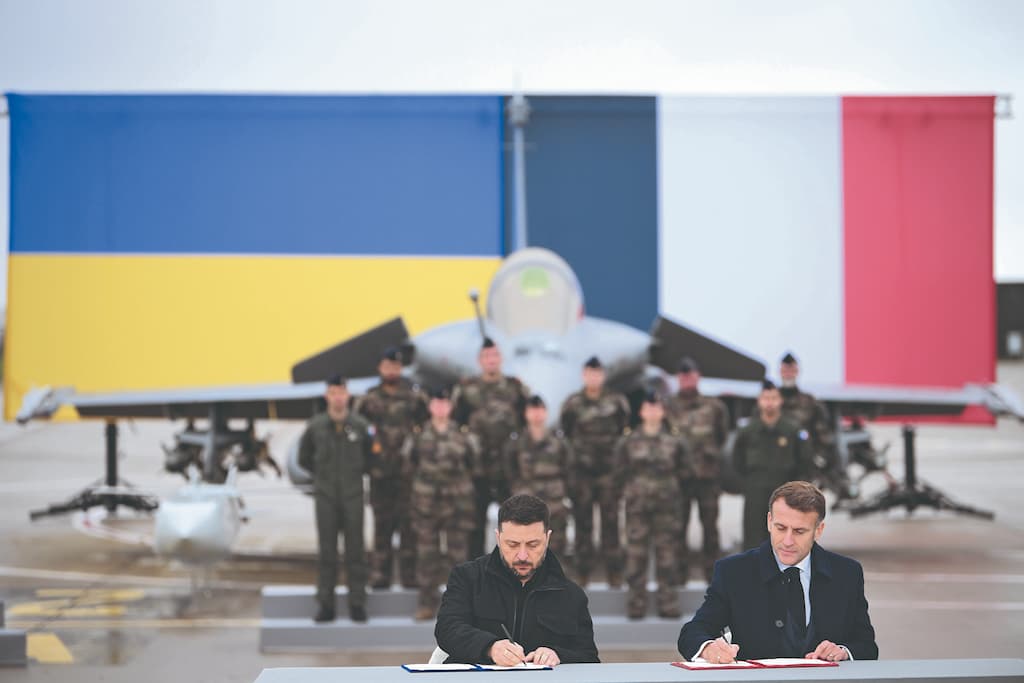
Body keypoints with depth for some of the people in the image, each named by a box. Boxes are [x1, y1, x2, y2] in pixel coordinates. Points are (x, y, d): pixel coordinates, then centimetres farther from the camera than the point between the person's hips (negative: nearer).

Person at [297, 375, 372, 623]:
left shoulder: (360, 426, -1)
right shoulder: (315, 426, 0)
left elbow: (369, 454, 13)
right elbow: (304, 458, 12)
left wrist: (357, 472, 5)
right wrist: (323, 474, 7)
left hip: (353, 495, 0)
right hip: (325, 496, 0)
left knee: (355, 550, 1)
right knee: (326, 550, 2)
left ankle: (357, 604, 6)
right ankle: (325, 605, 6)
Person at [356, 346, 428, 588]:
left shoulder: (414, 395, 5)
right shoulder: (370, 398, 7)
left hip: (408, 469, -1)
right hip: (380, 471, 1)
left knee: (409, 523, -1)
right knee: (382, 523, 6)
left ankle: (410, 575, 5)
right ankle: (380, 575, 11)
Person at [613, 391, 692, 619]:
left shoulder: (675, 442, 8)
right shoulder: (628, 442, 6)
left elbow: (685, 471, 10)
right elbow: (620, 472, 9)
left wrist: (669, 485, 3)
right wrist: (632, 489, 2)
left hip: (667, 505, 0)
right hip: (637, 506, 0)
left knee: (666, 553, 0)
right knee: (636, 553, -3)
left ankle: (668, 603, 5)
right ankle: (636, 605, 2)